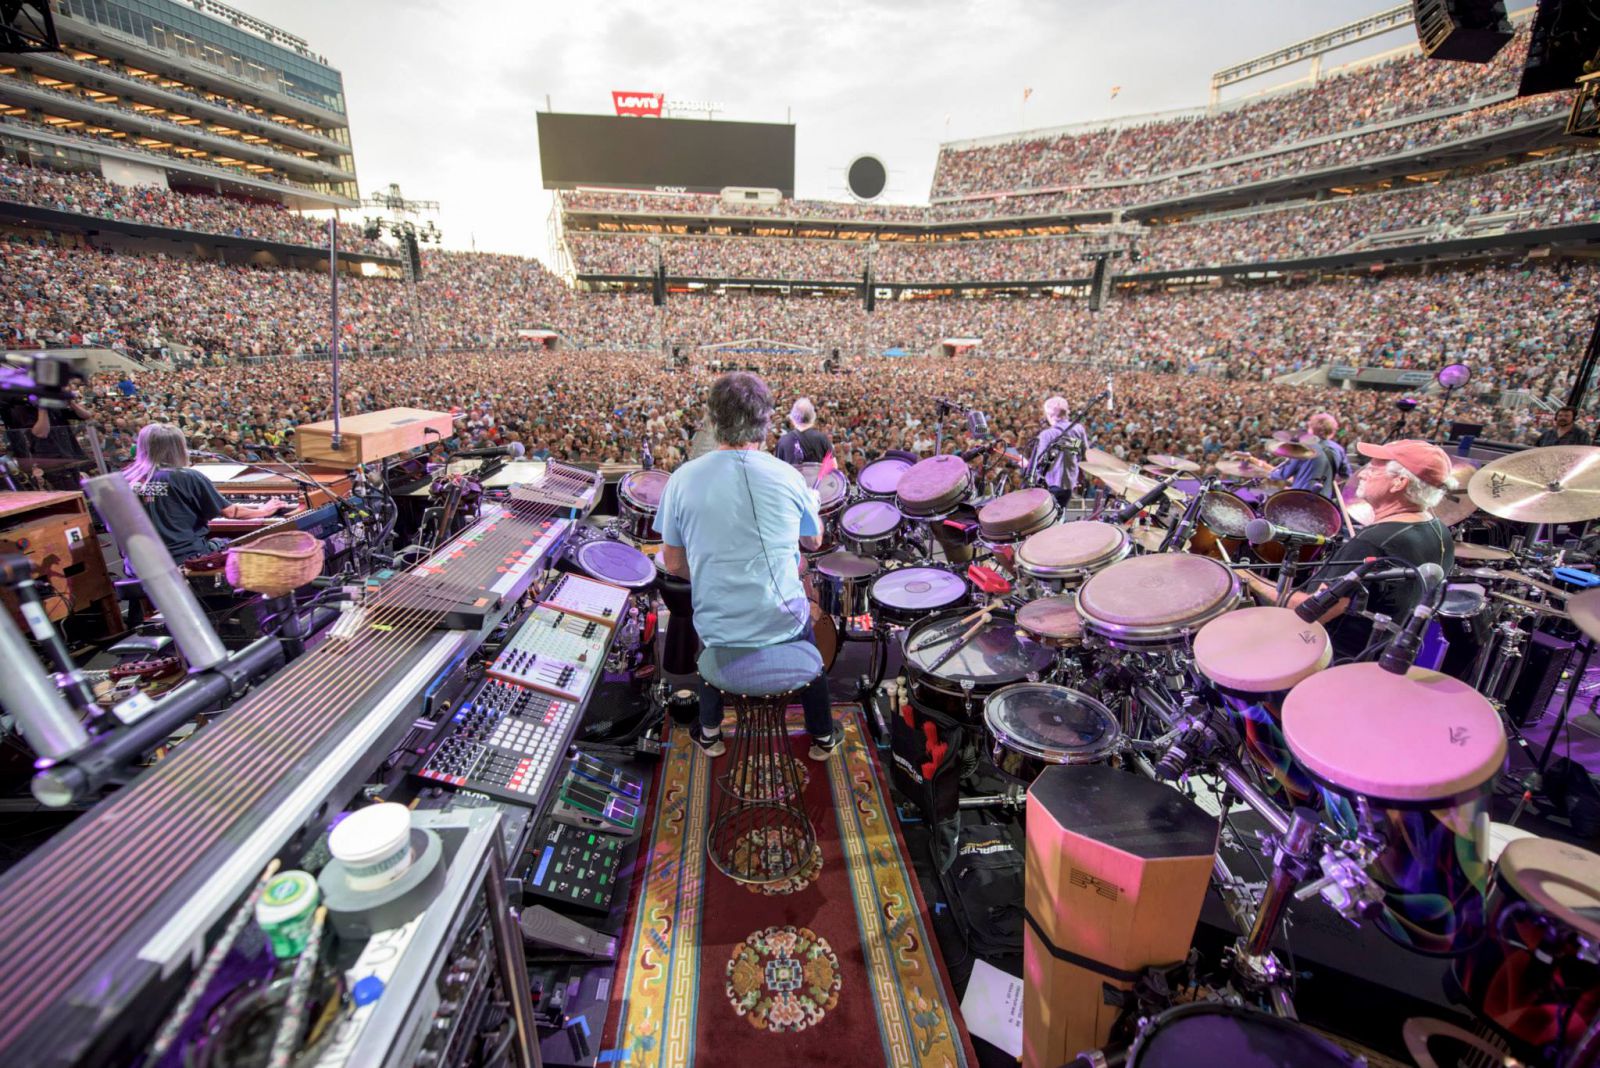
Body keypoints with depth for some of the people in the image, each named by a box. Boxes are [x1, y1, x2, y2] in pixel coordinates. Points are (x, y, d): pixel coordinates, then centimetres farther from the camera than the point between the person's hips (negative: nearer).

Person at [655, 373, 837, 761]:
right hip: (784, 622, 0)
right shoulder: (786, 476, -11)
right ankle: (823, 736, 44)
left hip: (718, 630, 1)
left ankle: (709, 732, 44)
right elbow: (813, 542, 5)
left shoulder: (682, 479, -11)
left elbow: (673, 564, -2)